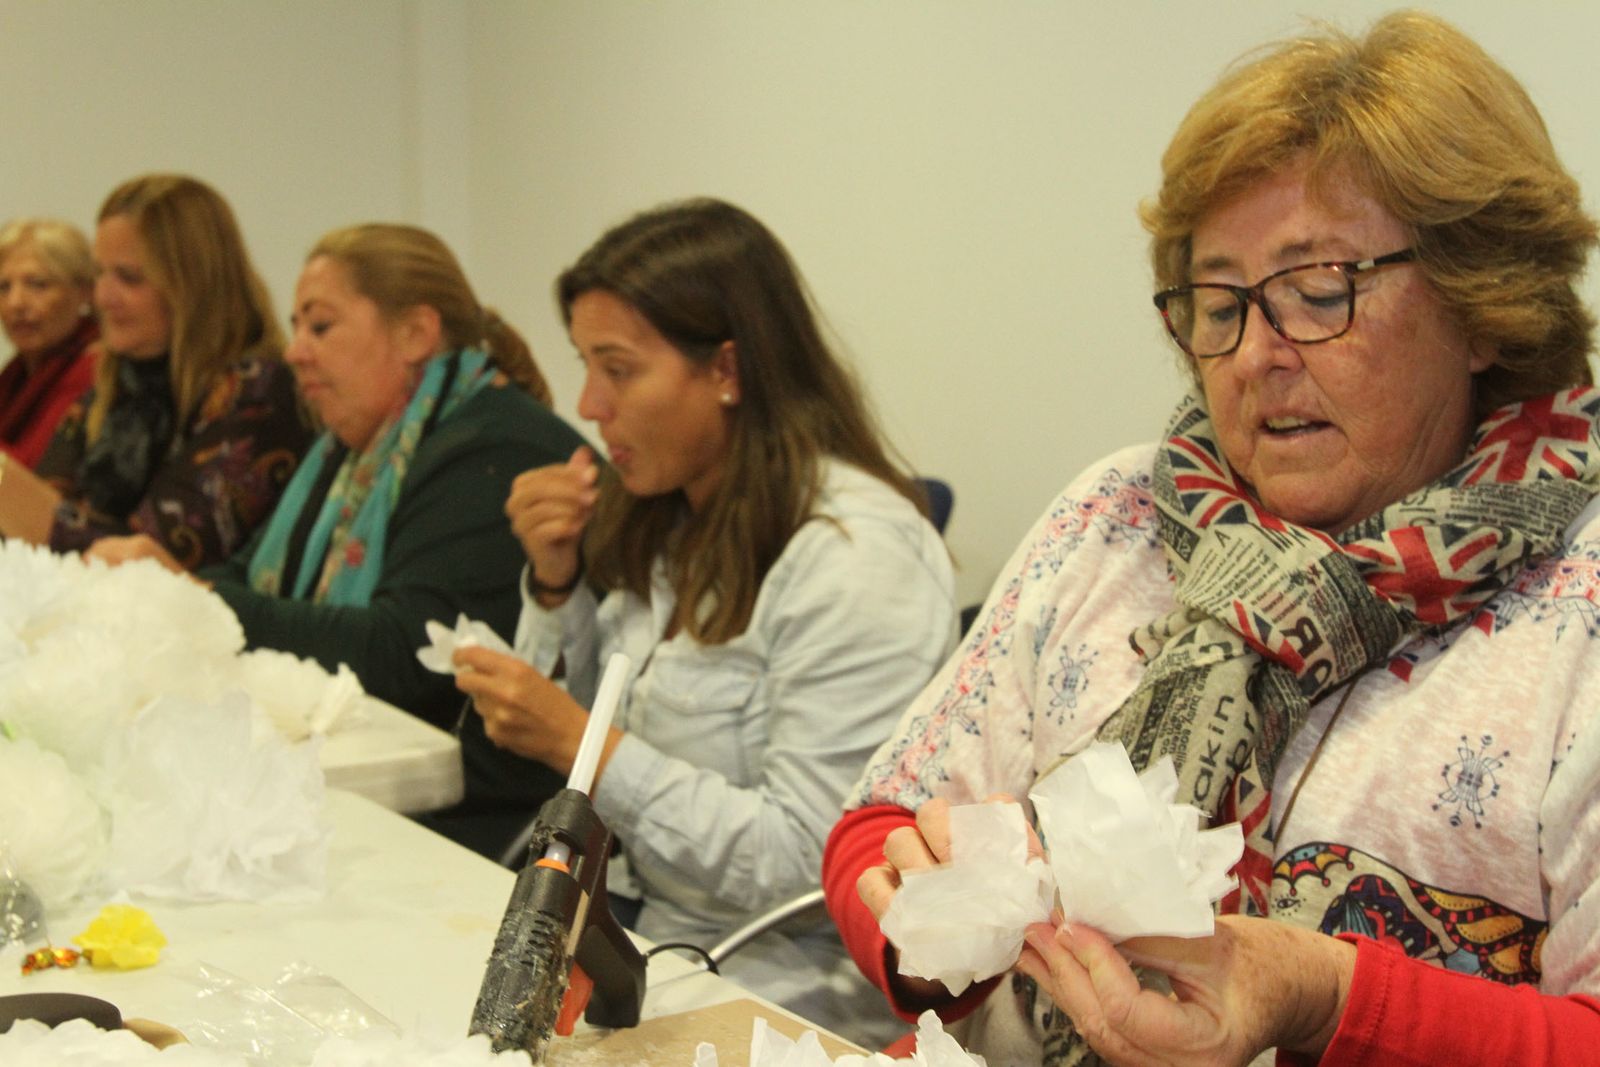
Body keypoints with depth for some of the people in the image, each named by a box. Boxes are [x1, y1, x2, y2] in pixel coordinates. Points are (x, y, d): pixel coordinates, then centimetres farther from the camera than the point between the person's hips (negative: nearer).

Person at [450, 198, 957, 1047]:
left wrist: (583, 745, -21)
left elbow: (809, 862, -22)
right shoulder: (666, 520, 9)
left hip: (783, 996, -8)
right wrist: (555, 583, 0)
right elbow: (575, 725, 16)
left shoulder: (855, 555, -18)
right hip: (645, 946, 8)